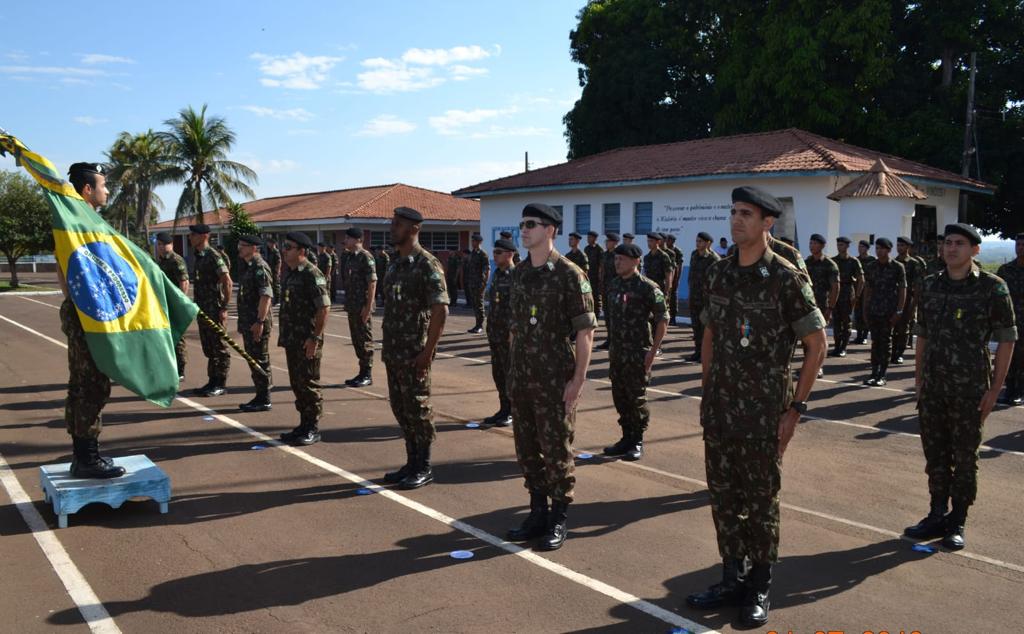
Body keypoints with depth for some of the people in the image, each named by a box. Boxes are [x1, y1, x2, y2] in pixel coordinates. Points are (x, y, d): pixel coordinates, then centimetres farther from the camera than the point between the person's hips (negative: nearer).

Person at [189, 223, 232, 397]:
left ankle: (221, 384, 5)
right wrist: (197, 305, 16)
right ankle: (213, 381, 21)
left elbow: (227, 282, -18)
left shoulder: (213, 256, -14)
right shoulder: (197, 257, 14)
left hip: (215, 309, -9)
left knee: (219, 348, -1)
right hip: (203, 309, 9)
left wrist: (224, 308, -19)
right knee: (208, 348, 13)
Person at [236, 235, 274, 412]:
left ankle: (264, 401, 5)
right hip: (247, 322, 10)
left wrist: (260, 322, -26)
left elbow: (266, 296, -23)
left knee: (260, 361, -3)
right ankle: (260, 397, 24)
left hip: (257, 323, -10)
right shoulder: (247, 267, 16)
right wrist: (243, 324, 22)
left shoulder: (260, 268, -15)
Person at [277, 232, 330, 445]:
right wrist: (284, 336, 18)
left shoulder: (312, 274, -15)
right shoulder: (291, 274, 13)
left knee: (309, 384, -1)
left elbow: (324, 307, -20)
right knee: (297, 383, 14)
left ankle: (313, 429, 8)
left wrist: (315, 337, -22)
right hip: (292, 340, 9)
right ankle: (304, 425, 25)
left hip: (307, 341, -9)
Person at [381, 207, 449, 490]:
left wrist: (428, 352, -20)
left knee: (417, 408, 1)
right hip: (393, 352, 8)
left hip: (414, 353, -8)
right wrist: (386, 346, 14)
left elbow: (440, 310, -19)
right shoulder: (395, 263, 12)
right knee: (400, 408, 14)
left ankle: (424, 468, 13)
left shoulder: (427, 265, -13)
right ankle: (411, 463, 26)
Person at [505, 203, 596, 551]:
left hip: (555, 381, -6)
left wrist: (578, 380, -15)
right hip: (521, 379, 7)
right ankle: (538, 512, 28)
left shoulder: (569, 275, -11)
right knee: (526, 448, 13)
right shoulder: (519, 273, 9)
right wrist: (512, 371, 14)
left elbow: (585, 331, -12)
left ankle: (558, 519, 18)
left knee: (556, 450, 4)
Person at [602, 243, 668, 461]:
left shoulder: (648, 287, -11)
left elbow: (663, 320, -10)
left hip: (639, 353, -7)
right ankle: (626, 438, 25)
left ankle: (637, 443, 13)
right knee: (619, 396, 12)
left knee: (637, 398, 1)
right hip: (617, 351, 7)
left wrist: (653, 351, -14)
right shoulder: (614, 285, 9)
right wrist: (611, 346, 15)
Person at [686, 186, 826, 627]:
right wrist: (708, 392, 11)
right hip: (719, 411, 5)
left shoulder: (786, 279, -10)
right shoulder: (718, 274, 6)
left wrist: (796, 407, -9)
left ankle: (759, 589, 23)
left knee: (761, 503, 7)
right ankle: (732, 579, 29)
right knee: (723, 498, 13)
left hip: (763, 414, -5)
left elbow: (816, 344, -7)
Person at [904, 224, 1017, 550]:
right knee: (934, 454, 11)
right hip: (932, 388, 4)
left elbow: (1006, 339, -5)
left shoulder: (992, 288, -7)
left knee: (964, 458, 7)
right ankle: (937, 515, 25)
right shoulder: (929, 285, 6)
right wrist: (918, 378, 11)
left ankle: (957, 523, 20)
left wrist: (995, 388, -8)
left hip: (969, 391, -4)